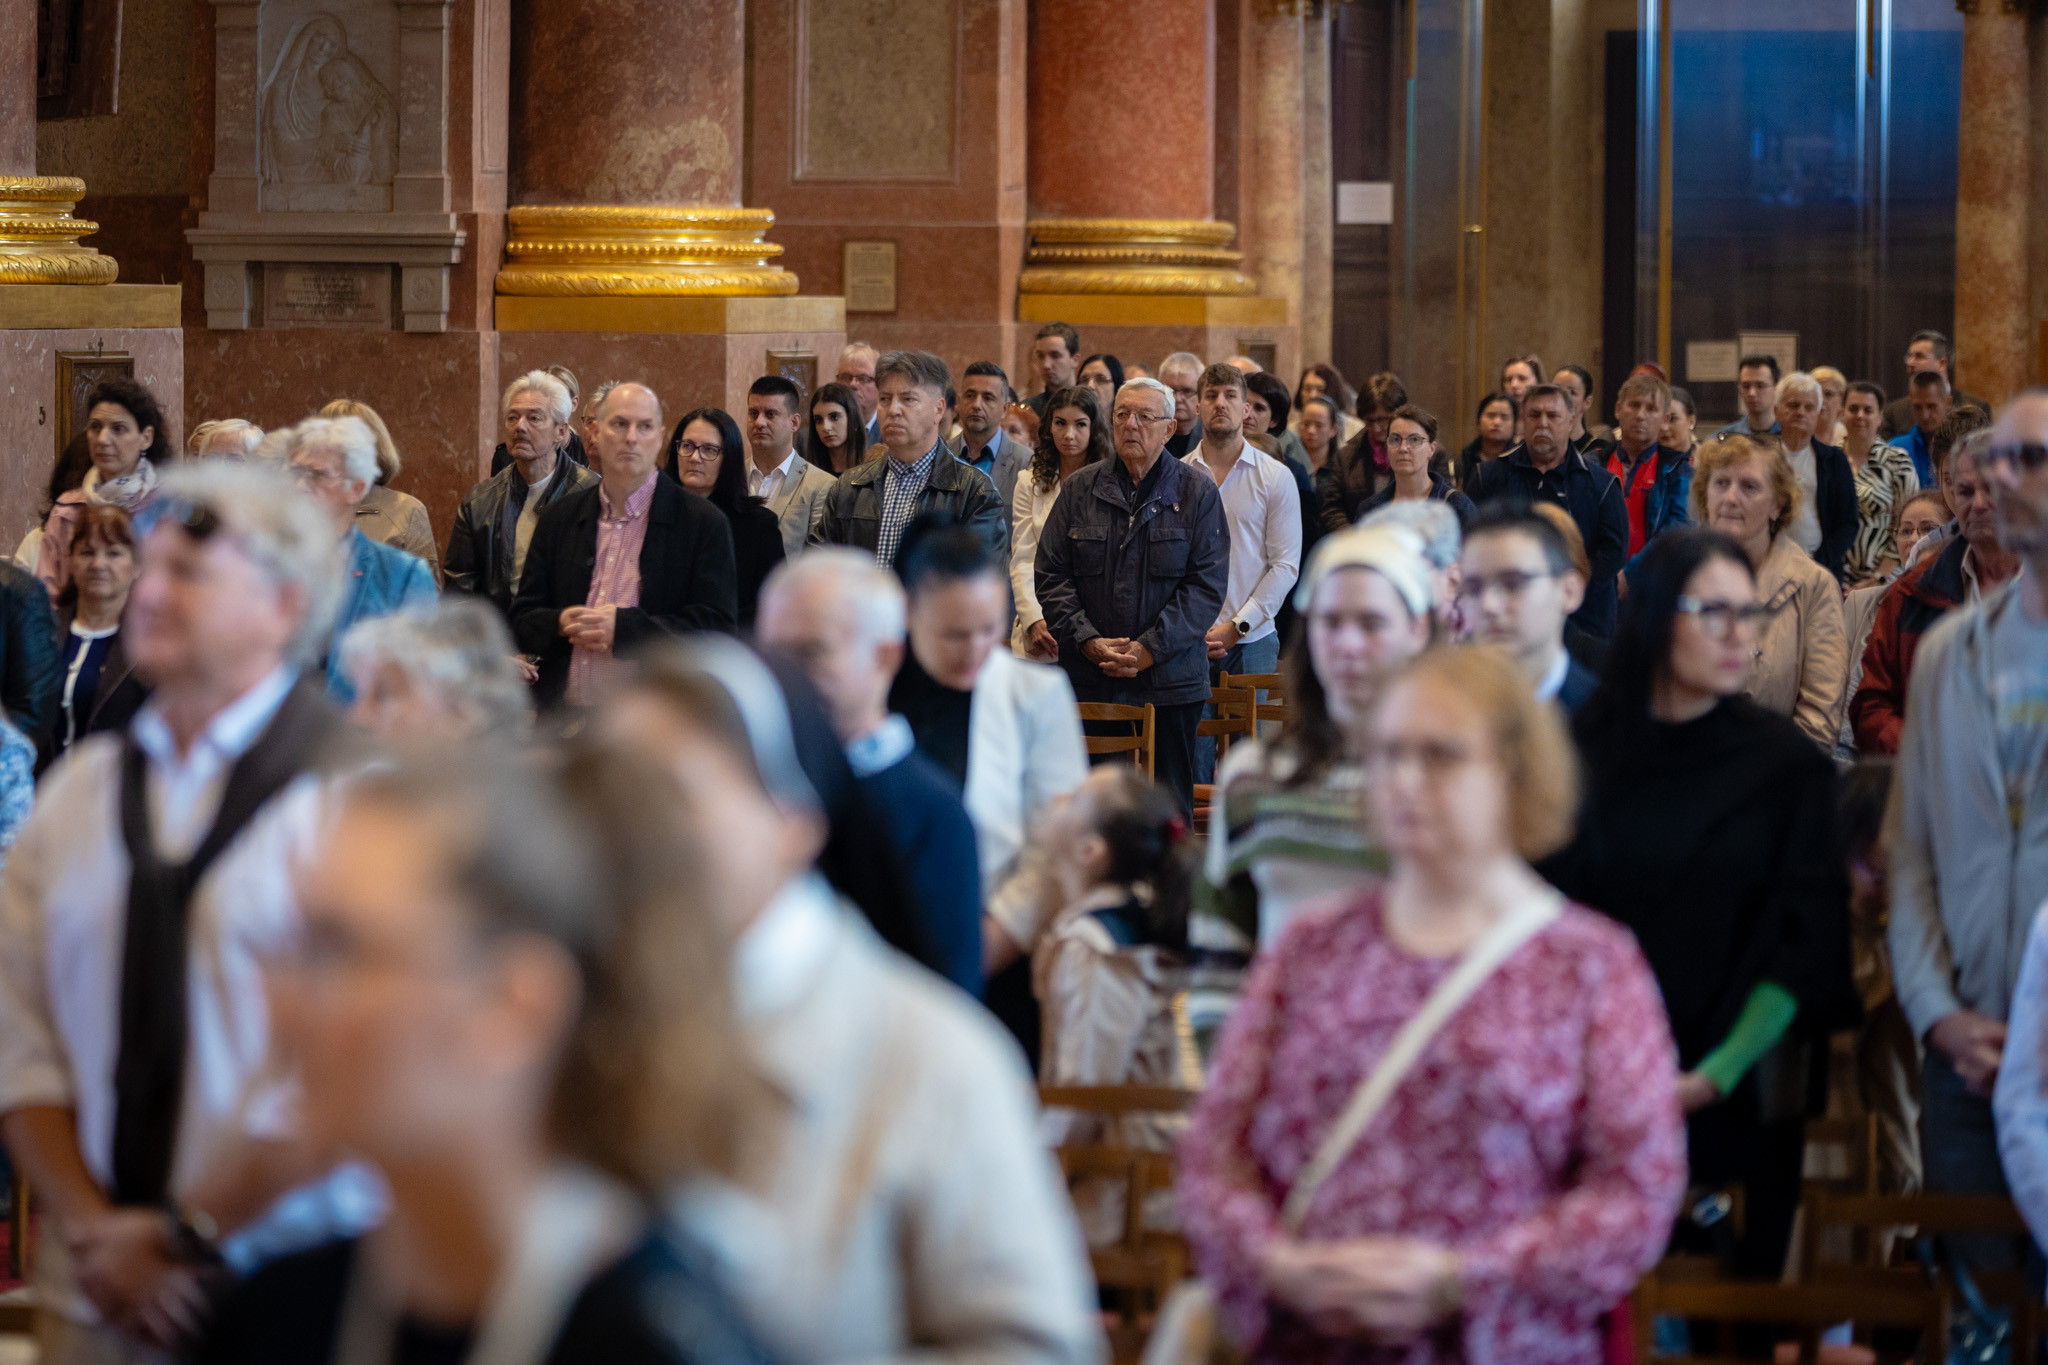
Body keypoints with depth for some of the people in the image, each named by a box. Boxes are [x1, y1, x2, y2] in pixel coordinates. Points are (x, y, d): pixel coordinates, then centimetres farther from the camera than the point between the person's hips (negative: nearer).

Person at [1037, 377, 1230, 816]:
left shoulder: (1197, 493, 3)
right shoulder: (1080, 489, 9)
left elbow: (1208, 584, -4)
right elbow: (1051, 575, 5)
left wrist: (1150, 649, -14)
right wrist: (1088, 642, -10)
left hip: (1169, 680, -2)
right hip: (1089, 684, 2)